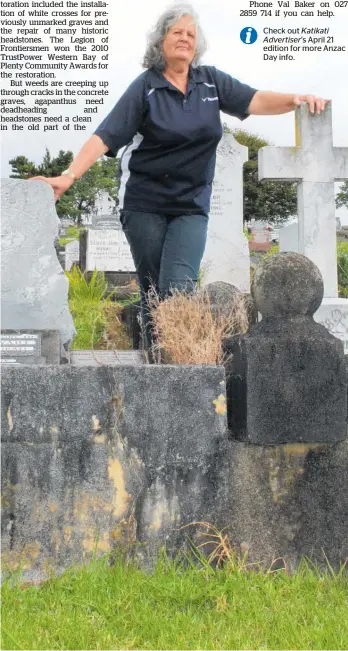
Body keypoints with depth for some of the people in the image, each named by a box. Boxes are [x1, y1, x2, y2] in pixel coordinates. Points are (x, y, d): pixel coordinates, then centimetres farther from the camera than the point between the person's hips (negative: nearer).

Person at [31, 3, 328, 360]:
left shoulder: (211, 81, 6)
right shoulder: (145, 87, -4)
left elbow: (255, 101, -1)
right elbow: (105, 135, -11)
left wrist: (296, 99, -20)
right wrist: (69, 176, -22)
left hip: (191, 205, 1)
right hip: (144, 204, -1)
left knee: (178, 286, -16)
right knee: (152, 290, 3)